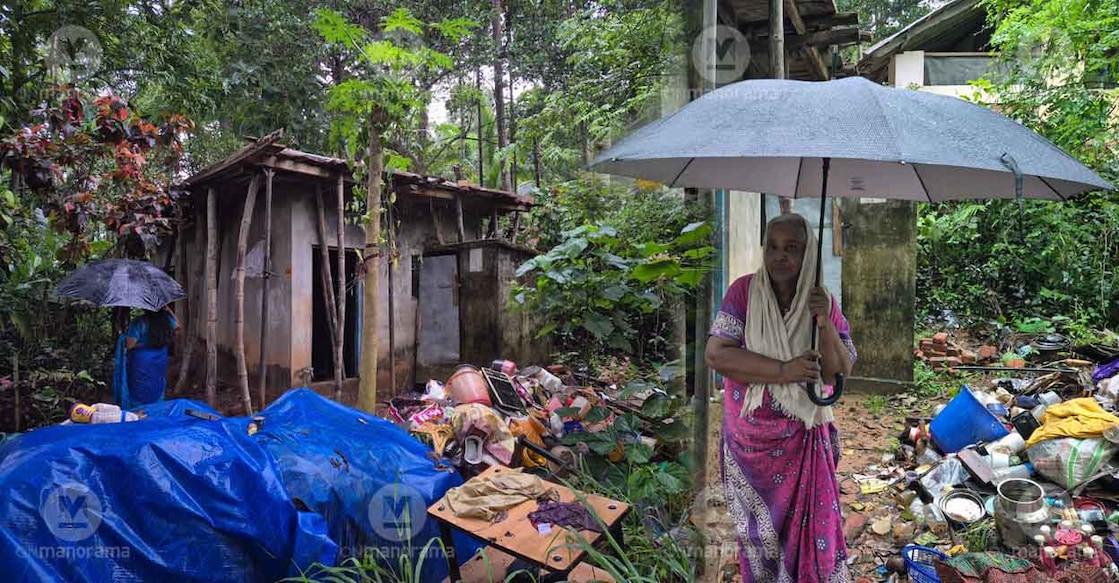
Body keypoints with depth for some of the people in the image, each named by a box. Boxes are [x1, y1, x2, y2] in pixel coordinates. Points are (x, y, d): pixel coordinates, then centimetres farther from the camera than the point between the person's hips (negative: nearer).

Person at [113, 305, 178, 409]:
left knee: (138, 396, 9)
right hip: (160, 363, 4)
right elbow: (177, 324, 17)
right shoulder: (166, 320, -7)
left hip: (141, 363, -4)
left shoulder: (138, 322, -18)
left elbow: (129, 345, -18)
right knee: (156, 393, 18)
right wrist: (168, 310, 10)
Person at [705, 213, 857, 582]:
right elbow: (716, 355, -19)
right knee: (759, 529, 16)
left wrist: (824, 324, -20)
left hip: (806, 439, 2)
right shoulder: (745, 291, -12)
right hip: (753, 437, -1)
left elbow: (841, 373, -5)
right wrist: (783, 371, -24)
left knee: (811, 528, 12)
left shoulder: (824, 302, -4)